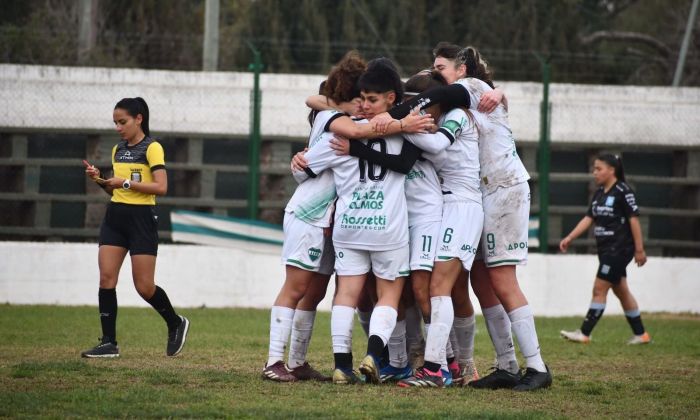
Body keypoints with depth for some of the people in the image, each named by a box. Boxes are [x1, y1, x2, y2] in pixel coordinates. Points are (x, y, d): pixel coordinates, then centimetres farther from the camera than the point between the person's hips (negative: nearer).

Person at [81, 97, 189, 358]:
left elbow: (161, 187, -16)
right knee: (106, 278, -6)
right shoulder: (118, 150, 14)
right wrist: (100, 181, 3)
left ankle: (176, 324, 21)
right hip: (115, 216, 7)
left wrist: (126, 182, -18)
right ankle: (109, 343, -3)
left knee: (144, 286, -4)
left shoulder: (151, 148, -7)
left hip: (141, 219, -6)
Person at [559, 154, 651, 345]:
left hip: (620, 249, -9)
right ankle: (641, 334, 20)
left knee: (599, 289, -9)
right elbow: (588, 218, 11)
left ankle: (584, 333, -6)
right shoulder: (599, 193, 12)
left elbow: (634, 220, -13)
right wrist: (569, 238, 1)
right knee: (621, 291, 13)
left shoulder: (623, 191, -13)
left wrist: (639, 250, -14)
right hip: (606, 250, 9)